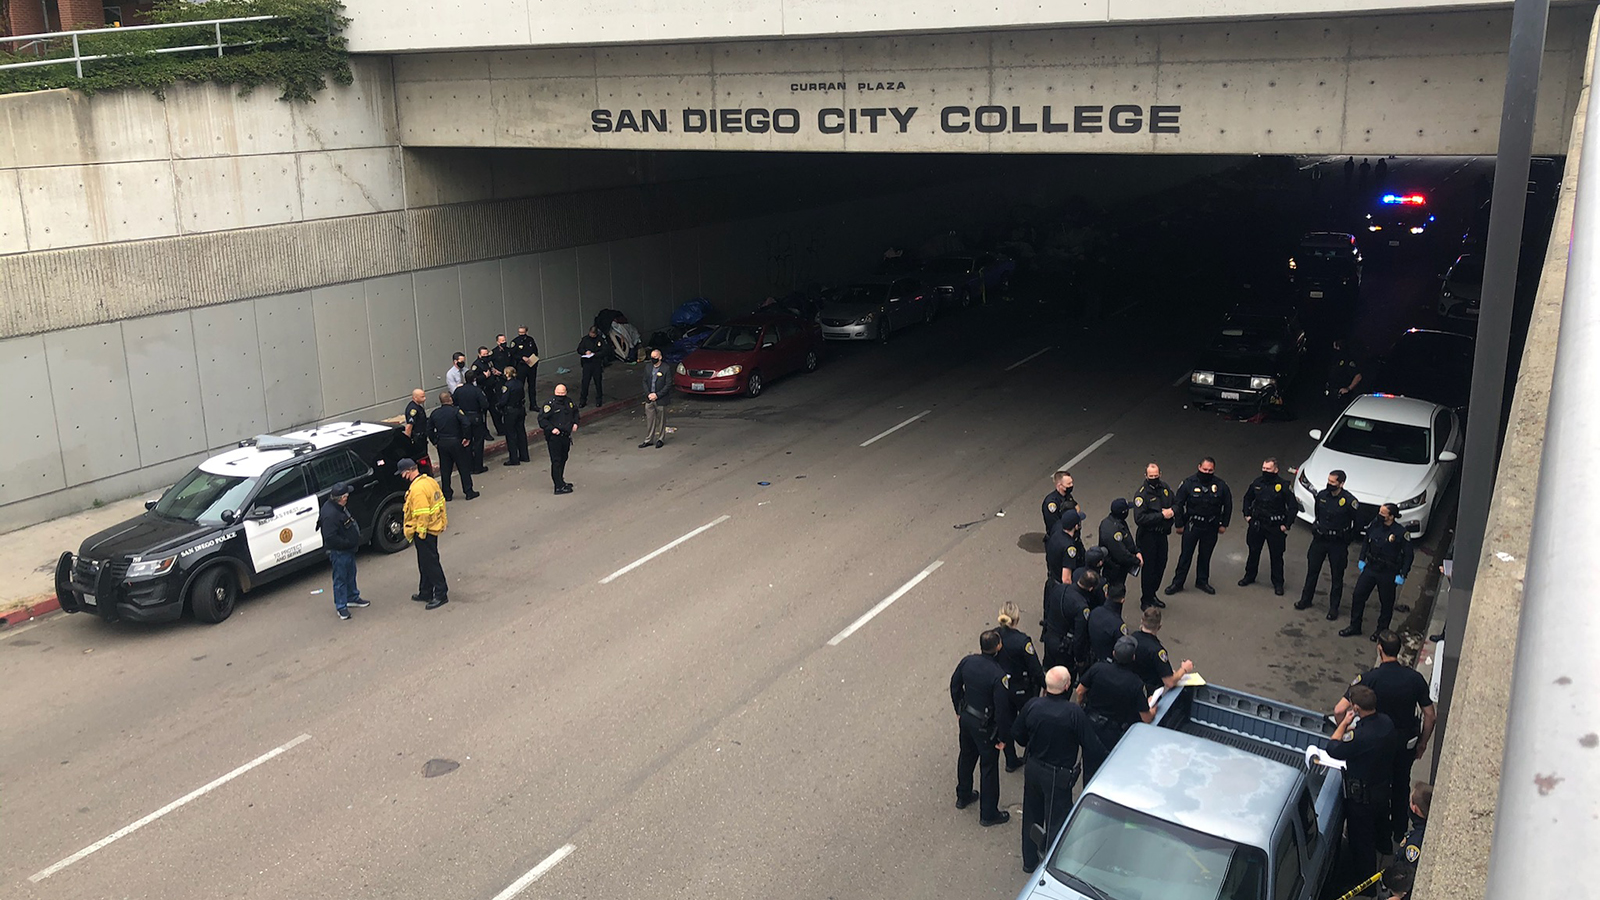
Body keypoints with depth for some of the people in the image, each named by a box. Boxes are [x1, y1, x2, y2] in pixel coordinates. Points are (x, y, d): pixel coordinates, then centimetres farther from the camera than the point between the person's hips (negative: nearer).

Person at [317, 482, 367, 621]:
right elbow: (331, 538, -31)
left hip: (348, 548, 10)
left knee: (350, 574, 24)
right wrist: (348, 543, -24)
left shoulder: (340, 507, 3)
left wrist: (357, 531, 9)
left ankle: (352, 597, 40)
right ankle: (341, 606, 16)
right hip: (338, 552, -10)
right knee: (340, 578, 4)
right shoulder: (330, 514, -29)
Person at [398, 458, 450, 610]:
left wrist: (420, 533, -18)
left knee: (430, 563, -2)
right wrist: (442, 522, 19)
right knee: (425, 563, 19)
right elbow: (441, 502, 12)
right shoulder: (430, 481, 6)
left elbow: (422, 514, -26)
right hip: (434, 528, 10)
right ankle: (425, 592, 29)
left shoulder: (417, 489, -24)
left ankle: (441, 594, 4)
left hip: (423, 531, -10)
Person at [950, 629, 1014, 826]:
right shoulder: (998, 676, -30)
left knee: (966, 757, 27)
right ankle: (988, 814, 24)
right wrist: (1003, 737, -11)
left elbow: (955, 686, 4)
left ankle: (963, 797, 47)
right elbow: (1002, 709, -24)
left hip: (965, 718, 6)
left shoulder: (968, 662, -11)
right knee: (989, 767, 11)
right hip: (985, 726, -6)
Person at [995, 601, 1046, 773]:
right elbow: (1035, 669, -19)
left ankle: (1011, 761, 33)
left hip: (1000, 688, 4)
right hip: (1022, 691, -4)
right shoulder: (1023, 641, -28)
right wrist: (1044, 684, -2)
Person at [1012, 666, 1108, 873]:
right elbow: (1091, 745, -19)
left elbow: (1017, 735, 1)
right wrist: (1105, 761, -2)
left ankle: (1029, 861, 41)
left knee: (1032, 817, 23)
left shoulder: (1032, 706, -13)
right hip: (1059, 775, -5)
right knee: (1056, 821, 11)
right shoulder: (1074, 713, -26)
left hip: (1033, 769, 5)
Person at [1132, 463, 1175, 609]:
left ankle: (1152, 594, 36)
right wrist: (1162, 515, -26)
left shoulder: (1164, 487, 2)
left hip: (1162, 533, 7)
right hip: (1148, 536, -7)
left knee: (1161, 564, 17)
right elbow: (1139, 518, -27)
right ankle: (1146, 600, 17)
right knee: (1148, 567, 2)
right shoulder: (1141, 494, -19)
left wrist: (1172, 511, -10)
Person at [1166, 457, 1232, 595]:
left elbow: (1228, 505, 9)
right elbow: (1178, 504, -5)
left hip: (1211, 527, 2)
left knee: (1205, 555, 14)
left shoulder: (1221, 485, -5)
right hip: (1192, 525, -2)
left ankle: (1202, 581, 30)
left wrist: (1224, 524, 7)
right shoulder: (1188, 483, -11)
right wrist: (1179, 524, -4)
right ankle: (1177, 583, 13)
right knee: (1185, 555, 3)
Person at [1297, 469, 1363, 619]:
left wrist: (1349, 538, -4)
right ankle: (1306, 600, 28)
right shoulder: (1321, 495, -4)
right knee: (1312, 571, 14)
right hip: (1319, 539, 4)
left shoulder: (1349, 501, -18)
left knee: (1337, 577, 6)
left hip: (1338, 543, -4)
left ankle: (1334, 608, 15)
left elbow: (1358, 522, -8)